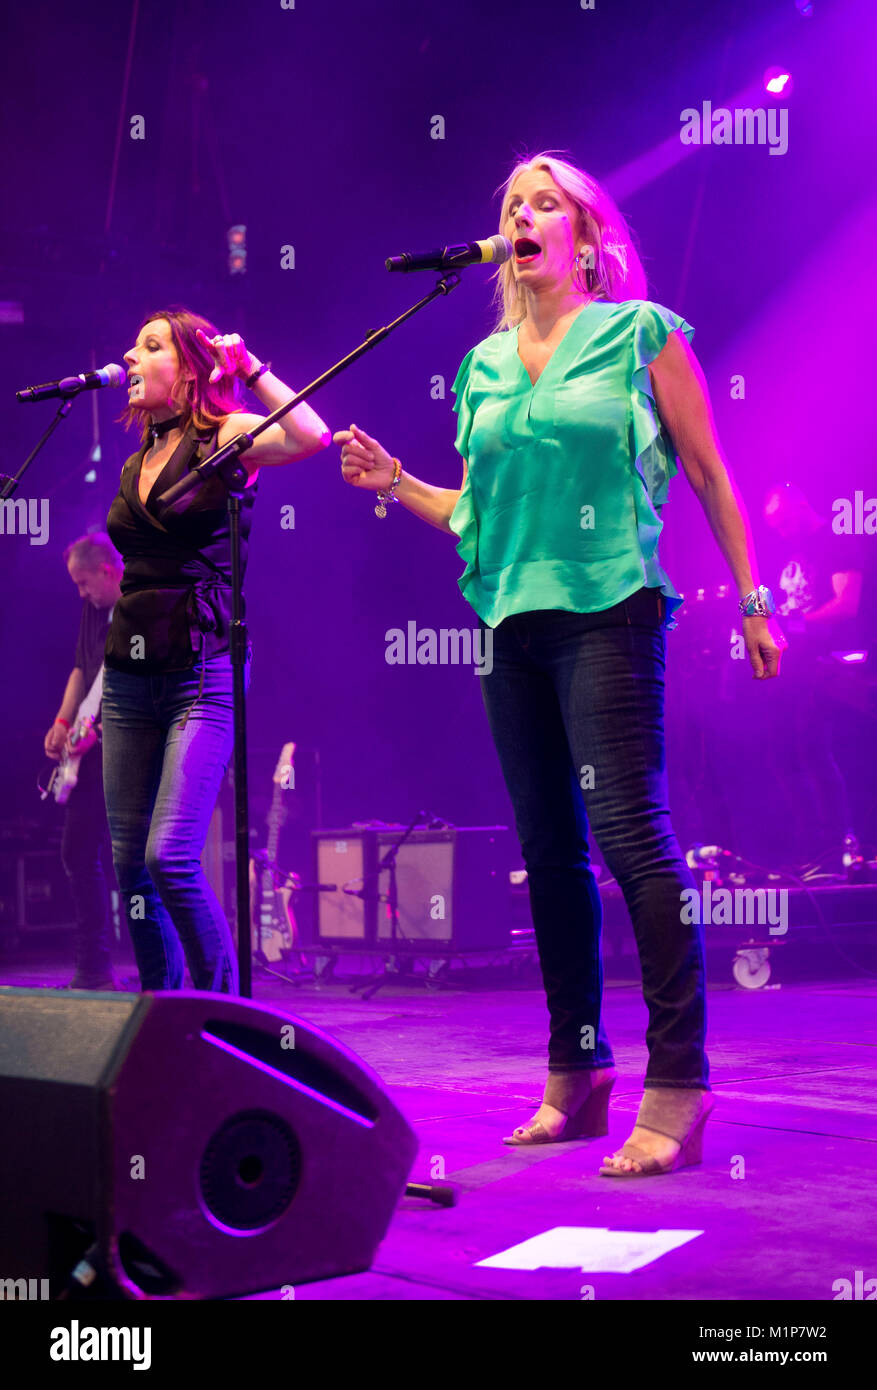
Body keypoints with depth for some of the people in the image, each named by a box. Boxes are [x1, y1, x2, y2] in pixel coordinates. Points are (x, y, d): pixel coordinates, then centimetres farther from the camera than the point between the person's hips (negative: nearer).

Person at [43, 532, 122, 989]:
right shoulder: (95, 608, 12)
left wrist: (98, 731, -25)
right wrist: (63, 722, 9)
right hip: (94, 750, 9)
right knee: (79, 853, 10)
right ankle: (94, 969, 18)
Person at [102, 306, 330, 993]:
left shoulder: (224, 438, -3)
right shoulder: (136, 465, 16)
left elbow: (312, 436, -23)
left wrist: (249, 366, -11)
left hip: (201, 672, -7)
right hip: (129, 671, 7)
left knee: (169, 855, -17)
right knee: (129, 861, 6)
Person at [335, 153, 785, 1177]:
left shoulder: (642, 334, 3)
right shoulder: (484, 365, 16)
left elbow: (710, 474, 3)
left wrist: (751, 601, 0)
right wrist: (395, 484, 8)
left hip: (606, 608, -6)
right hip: (511, 619, 6)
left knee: (627, 829, -14)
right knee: (547, 845, 7)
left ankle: (678, 1082, -10)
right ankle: (576, 1072, 16)